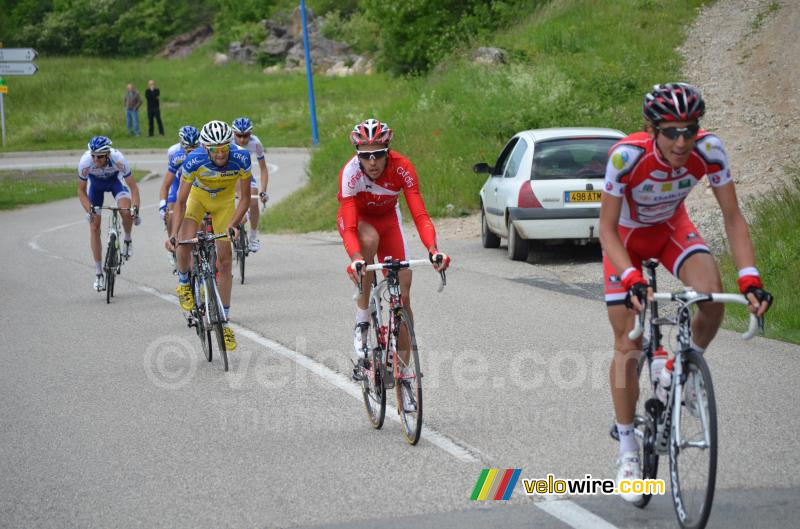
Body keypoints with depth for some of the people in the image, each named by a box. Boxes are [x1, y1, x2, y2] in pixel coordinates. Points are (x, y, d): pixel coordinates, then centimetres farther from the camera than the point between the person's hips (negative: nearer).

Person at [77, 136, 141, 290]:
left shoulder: (118, 159, -38)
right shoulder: (85, 162, -35)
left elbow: (133, 187, -29)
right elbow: (81, 191, -20)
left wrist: (135, 207, -44)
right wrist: (89, 210, -35)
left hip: (115, 179, -1)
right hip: (95, 183, 1)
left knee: (126, 212, -29)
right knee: (94, 227, -5)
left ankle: (128, 240, 4)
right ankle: (98, 273, 4)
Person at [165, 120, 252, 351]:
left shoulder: (240, 158, -32)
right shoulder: (194, 160, -33)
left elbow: (245, 197, -21)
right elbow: (181, 201, -25)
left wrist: (233, 224, -35)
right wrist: (173, 233, -37)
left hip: (225, 201, 1)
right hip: (199, 196, -1)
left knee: (224, 261, -1)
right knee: (184, 243, -27)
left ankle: (224, 323, 8)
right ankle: (184, 284, 6)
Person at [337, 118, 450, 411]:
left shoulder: (402, 168, -30)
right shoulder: (350, 173, -34)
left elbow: (420, 214, -35)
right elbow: (350, 227, -39)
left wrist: (433, 250, -51)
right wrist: (356, 259, -58)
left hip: (388, 219, 2)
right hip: (357, 219, -2)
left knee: (403, 293, -6)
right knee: (370, 239, -39)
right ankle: (361, 324, -24)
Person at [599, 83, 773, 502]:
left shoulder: (708, 150, -29)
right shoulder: (627, 155, -36)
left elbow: (732, 218, -22)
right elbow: (606, 229, -30)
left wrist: (750, 280, -33)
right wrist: (631, 279, -45)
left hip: (671, 227, 2)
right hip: (626, 235, -2)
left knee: (712, 295, -28)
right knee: (628, 345, -3)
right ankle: (627, 449, 11)